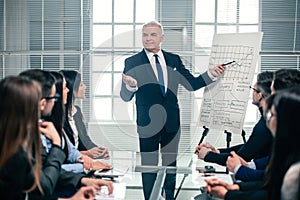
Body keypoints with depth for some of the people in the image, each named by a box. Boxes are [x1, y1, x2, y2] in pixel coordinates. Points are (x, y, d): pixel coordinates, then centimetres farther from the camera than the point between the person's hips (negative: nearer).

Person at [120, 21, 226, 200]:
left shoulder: (174, 60, 7)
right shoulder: (132, 62, -5)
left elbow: (192, 84, 8)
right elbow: (125, 97, -10)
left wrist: (212, 74, -6)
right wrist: (130, 85, -33)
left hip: (172, 122, 4)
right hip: (148, 123, -3)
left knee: (171, 164, 16)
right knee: (149, 166, 3)